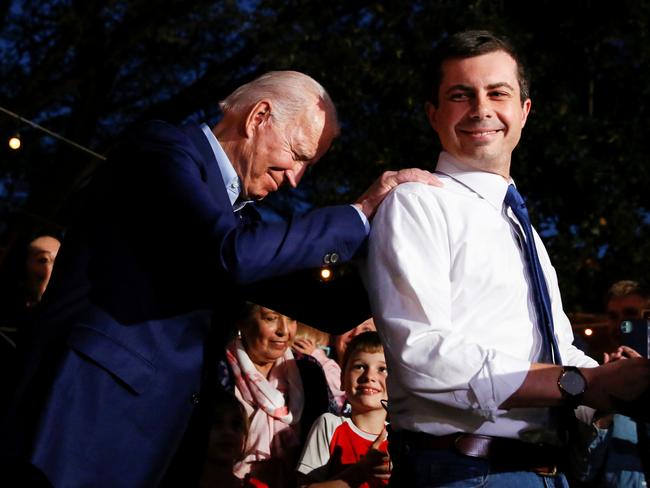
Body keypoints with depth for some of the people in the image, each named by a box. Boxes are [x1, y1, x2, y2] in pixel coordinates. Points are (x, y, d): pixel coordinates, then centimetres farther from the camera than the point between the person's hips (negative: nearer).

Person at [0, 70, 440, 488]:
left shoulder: (241, 211, 18)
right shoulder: (164, 147, -6)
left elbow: (296, 300, 26)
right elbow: (232, 254, -21)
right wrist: (363, 212, -12)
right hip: (92, 413, -8)